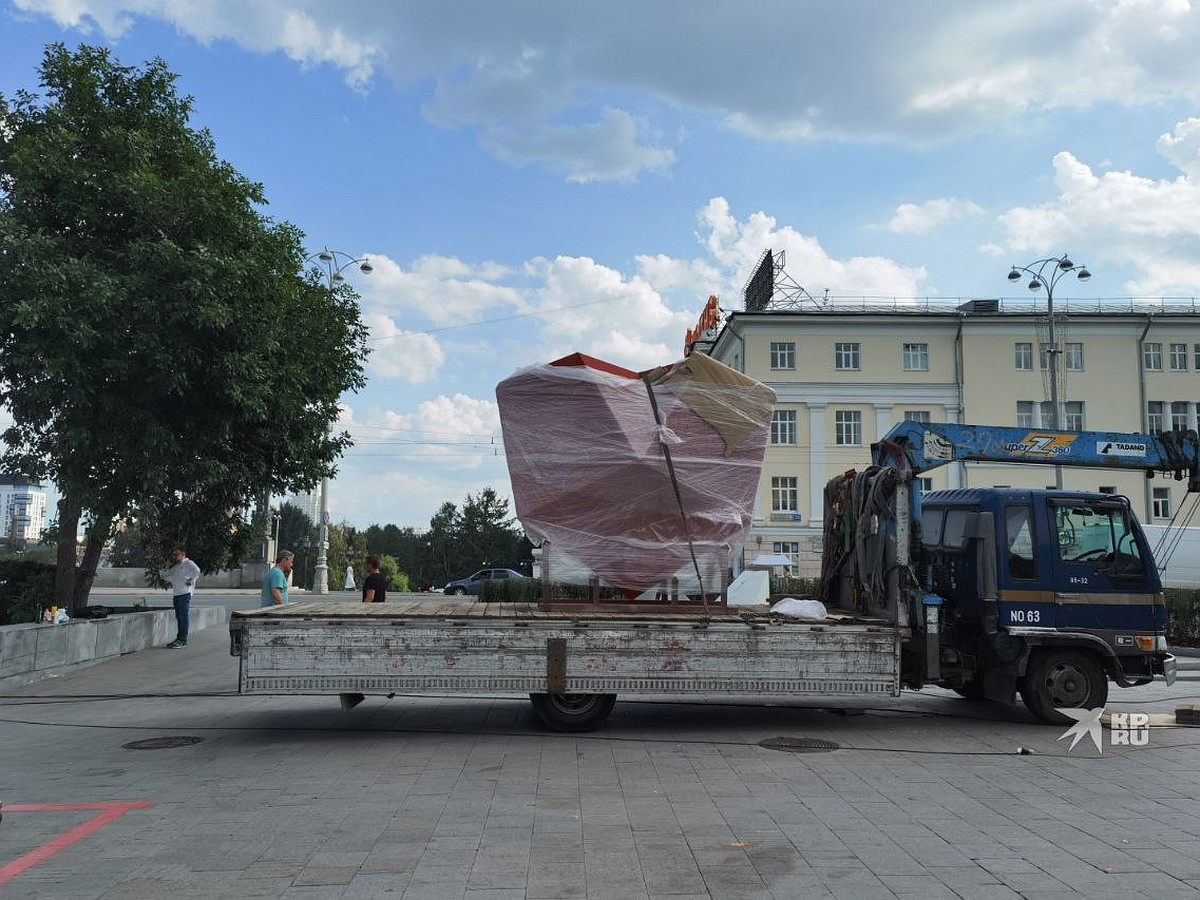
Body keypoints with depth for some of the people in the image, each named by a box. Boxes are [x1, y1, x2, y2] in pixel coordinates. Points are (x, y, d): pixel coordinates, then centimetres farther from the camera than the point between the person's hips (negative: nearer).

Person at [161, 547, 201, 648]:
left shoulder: (188, 563, -4)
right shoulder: (175, 567, 23)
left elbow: (196, 571, -21)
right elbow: (166, 577, 28)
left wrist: (191, 579, -15)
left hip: (184, 594, -9)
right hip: (176, 594, 9)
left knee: (184, 616, -9)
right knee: (179, 617, 11)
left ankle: (183, 640, -11)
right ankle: (179, 638, 16)